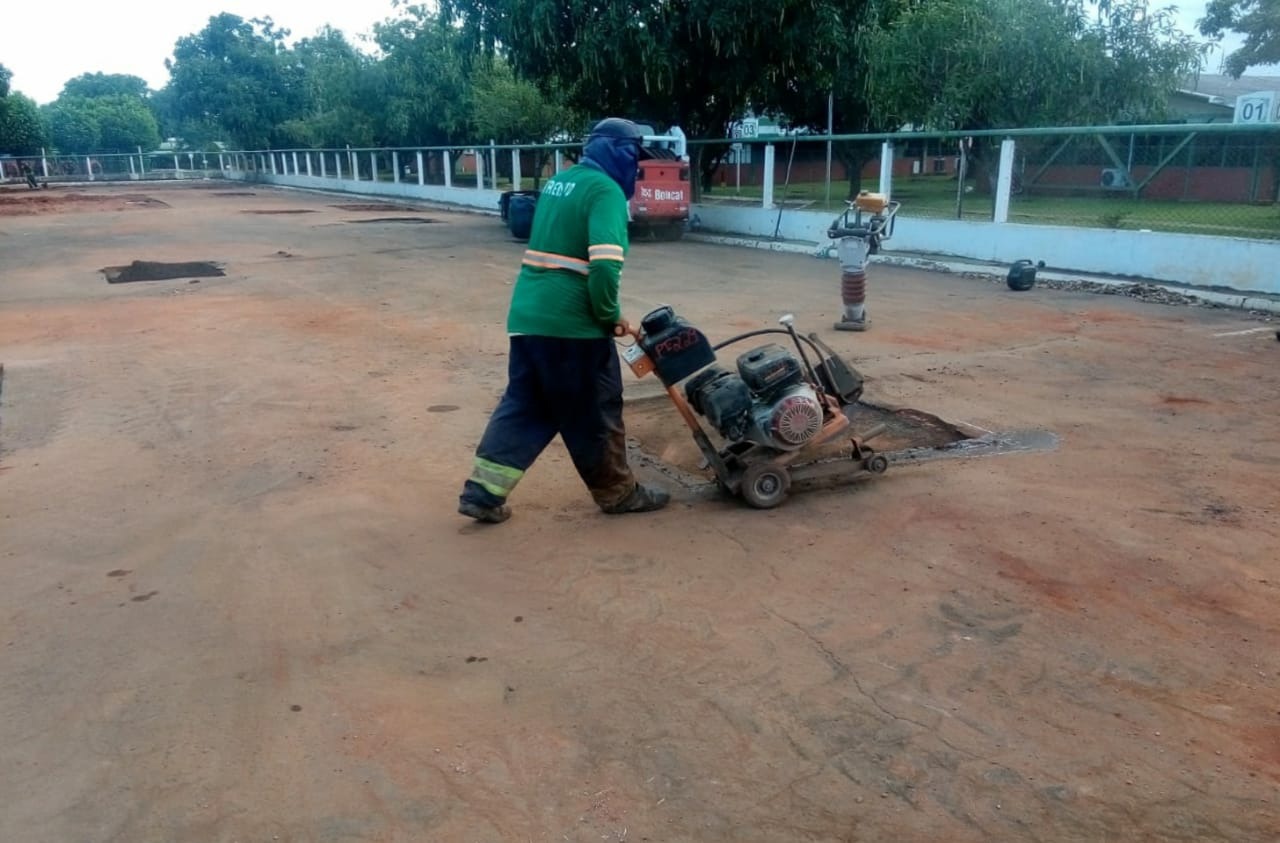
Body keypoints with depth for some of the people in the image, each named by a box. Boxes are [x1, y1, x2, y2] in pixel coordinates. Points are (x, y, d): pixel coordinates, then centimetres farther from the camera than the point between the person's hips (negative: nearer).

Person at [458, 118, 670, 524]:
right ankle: (618, 493, 22)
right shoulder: (605, 190, -11)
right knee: (595, 412, 7)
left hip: (527, 315, 8)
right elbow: (605, 265, -25)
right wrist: (609, 316, -10)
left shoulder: (558, 181, 17)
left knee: (523, 405, 14)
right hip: (571, 322, -8)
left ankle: (483, 491, 12)